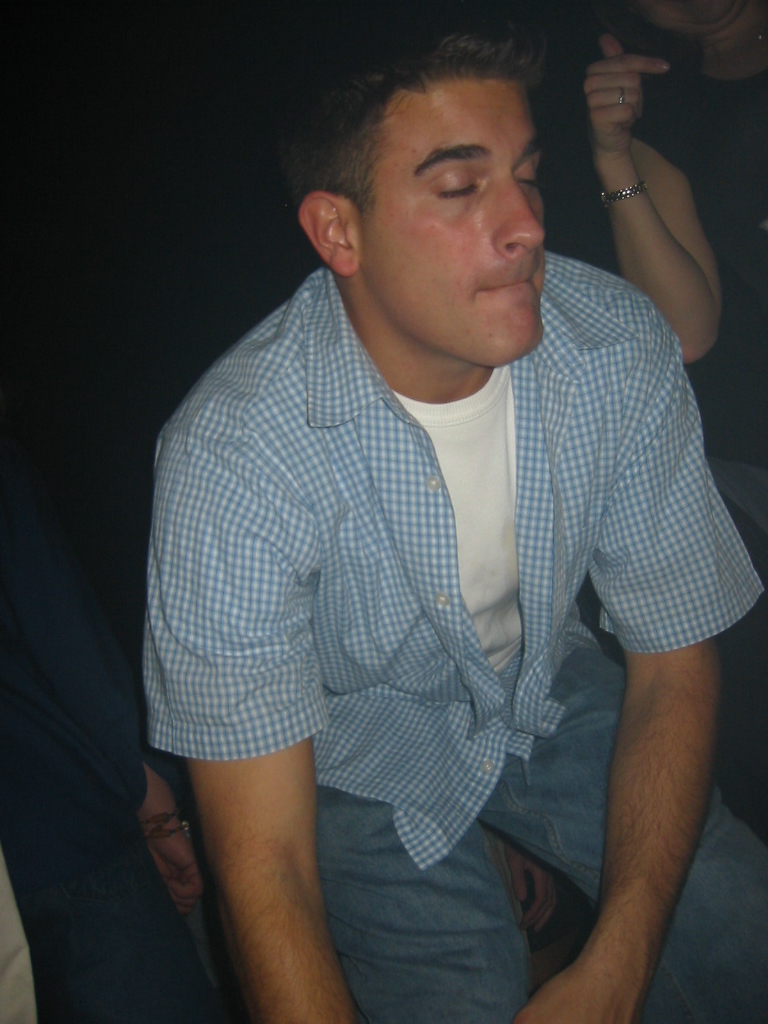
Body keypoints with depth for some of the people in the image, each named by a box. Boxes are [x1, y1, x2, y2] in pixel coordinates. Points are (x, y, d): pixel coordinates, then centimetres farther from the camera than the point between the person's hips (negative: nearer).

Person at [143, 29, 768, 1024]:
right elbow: (264, 861, -28)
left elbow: (674, 660, -12)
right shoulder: (228, 454, -32)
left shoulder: (619, 344, -20)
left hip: (551, 691, 3)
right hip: (358, 757, -2)